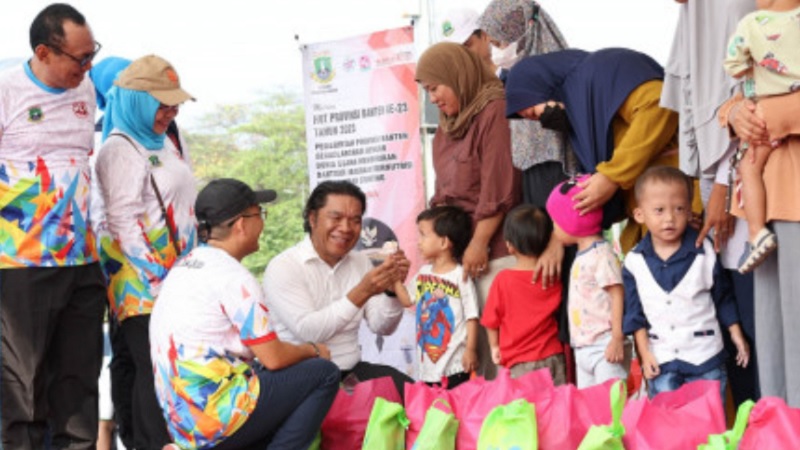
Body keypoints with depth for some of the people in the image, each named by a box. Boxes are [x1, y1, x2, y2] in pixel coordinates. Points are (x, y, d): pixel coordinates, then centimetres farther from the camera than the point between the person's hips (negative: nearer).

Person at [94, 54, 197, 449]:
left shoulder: (162, 142, 18)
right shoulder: (120, 149, -9)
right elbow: (124, 222, -15)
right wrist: (156, 278, -19)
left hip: (174, 279, 8)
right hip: (140, 285, -8)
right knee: (155, 371, -12)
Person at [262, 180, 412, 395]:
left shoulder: (360, 262, 13)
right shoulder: (282, 267, -8)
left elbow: (382, 328, 8)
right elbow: (307, 331, -21)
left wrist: (393, 289, -12)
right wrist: (362, 293, -26)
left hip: (350, 370, 6)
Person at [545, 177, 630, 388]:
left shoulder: (602, 255, -12)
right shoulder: (581, 256, 16)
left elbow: (617, 295, -17)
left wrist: (617, 339, -20)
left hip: (604, 345, -10)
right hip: (583, 347, 10)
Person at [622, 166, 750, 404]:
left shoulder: (704, 252, -5)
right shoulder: (634, 261, -2)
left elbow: (723, 298, 5)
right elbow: (634, 313, 4)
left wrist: (736, 335, 7)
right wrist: (644, 353, 1)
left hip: (705, 357, -1)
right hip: (661, 360, 1)